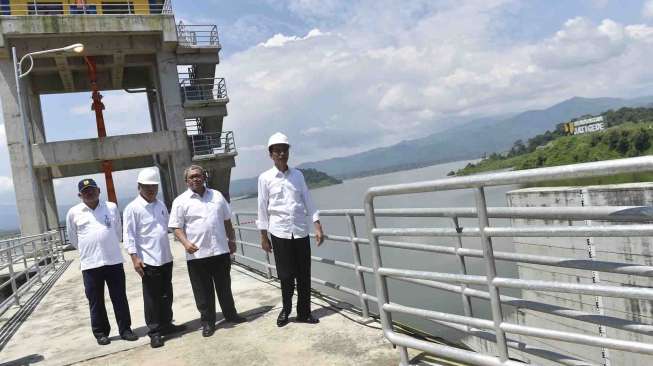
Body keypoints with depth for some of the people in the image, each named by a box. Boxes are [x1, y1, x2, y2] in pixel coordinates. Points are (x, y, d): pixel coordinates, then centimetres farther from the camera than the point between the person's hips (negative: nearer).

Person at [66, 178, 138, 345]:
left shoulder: (111, 207, 3)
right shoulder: (73, 213, 0)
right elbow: (73, 239, 12)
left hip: (114, 261, 1)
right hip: (90, 264, 0)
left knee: (120, 298, 7)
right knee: (96, 301, 9)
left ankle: (125, 329, 19)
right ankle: (100, 333, 23)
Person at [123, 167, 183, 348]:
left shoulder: (161, 205, 10)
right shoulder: (133, 208, -10)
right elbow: (129, 236, -12)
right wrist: (135, 258, -18)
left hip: (166, 258, 6)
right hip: (148, 261, -6)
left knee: (166, 295, 16)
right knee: (152, 298, 4)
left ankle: (166, 324, 31)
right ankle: (154, 331, 15)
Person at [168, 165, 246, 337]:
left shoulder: (216, 195, 9)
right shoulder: (181, 201, -3)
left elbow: (227, 221, 15)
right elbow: (177, 227, -6)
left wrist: (232, 240, 13)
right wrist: (186, 242, -21)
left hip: (221, 250, 3)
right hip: (197, 254, -3)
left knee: (224, 286, 15)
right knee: (203, 291, 6)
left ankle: (230, 314, 31)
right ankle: (207, 322, 20)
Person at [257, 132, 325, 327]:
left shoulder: (298, 175, 7)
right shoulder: (265, 178, -1)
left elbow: (308, 202, 7)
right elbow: (263, 209, 2)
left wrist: (318, 228, 1)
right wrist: (264, 237, 1)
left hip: (301, 232, 2)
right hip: (279, 232, -2)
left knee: (304, 275, 6)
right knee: (286, 276, 3)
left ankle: (304, 312, 21)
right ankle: (286, 309, 26)